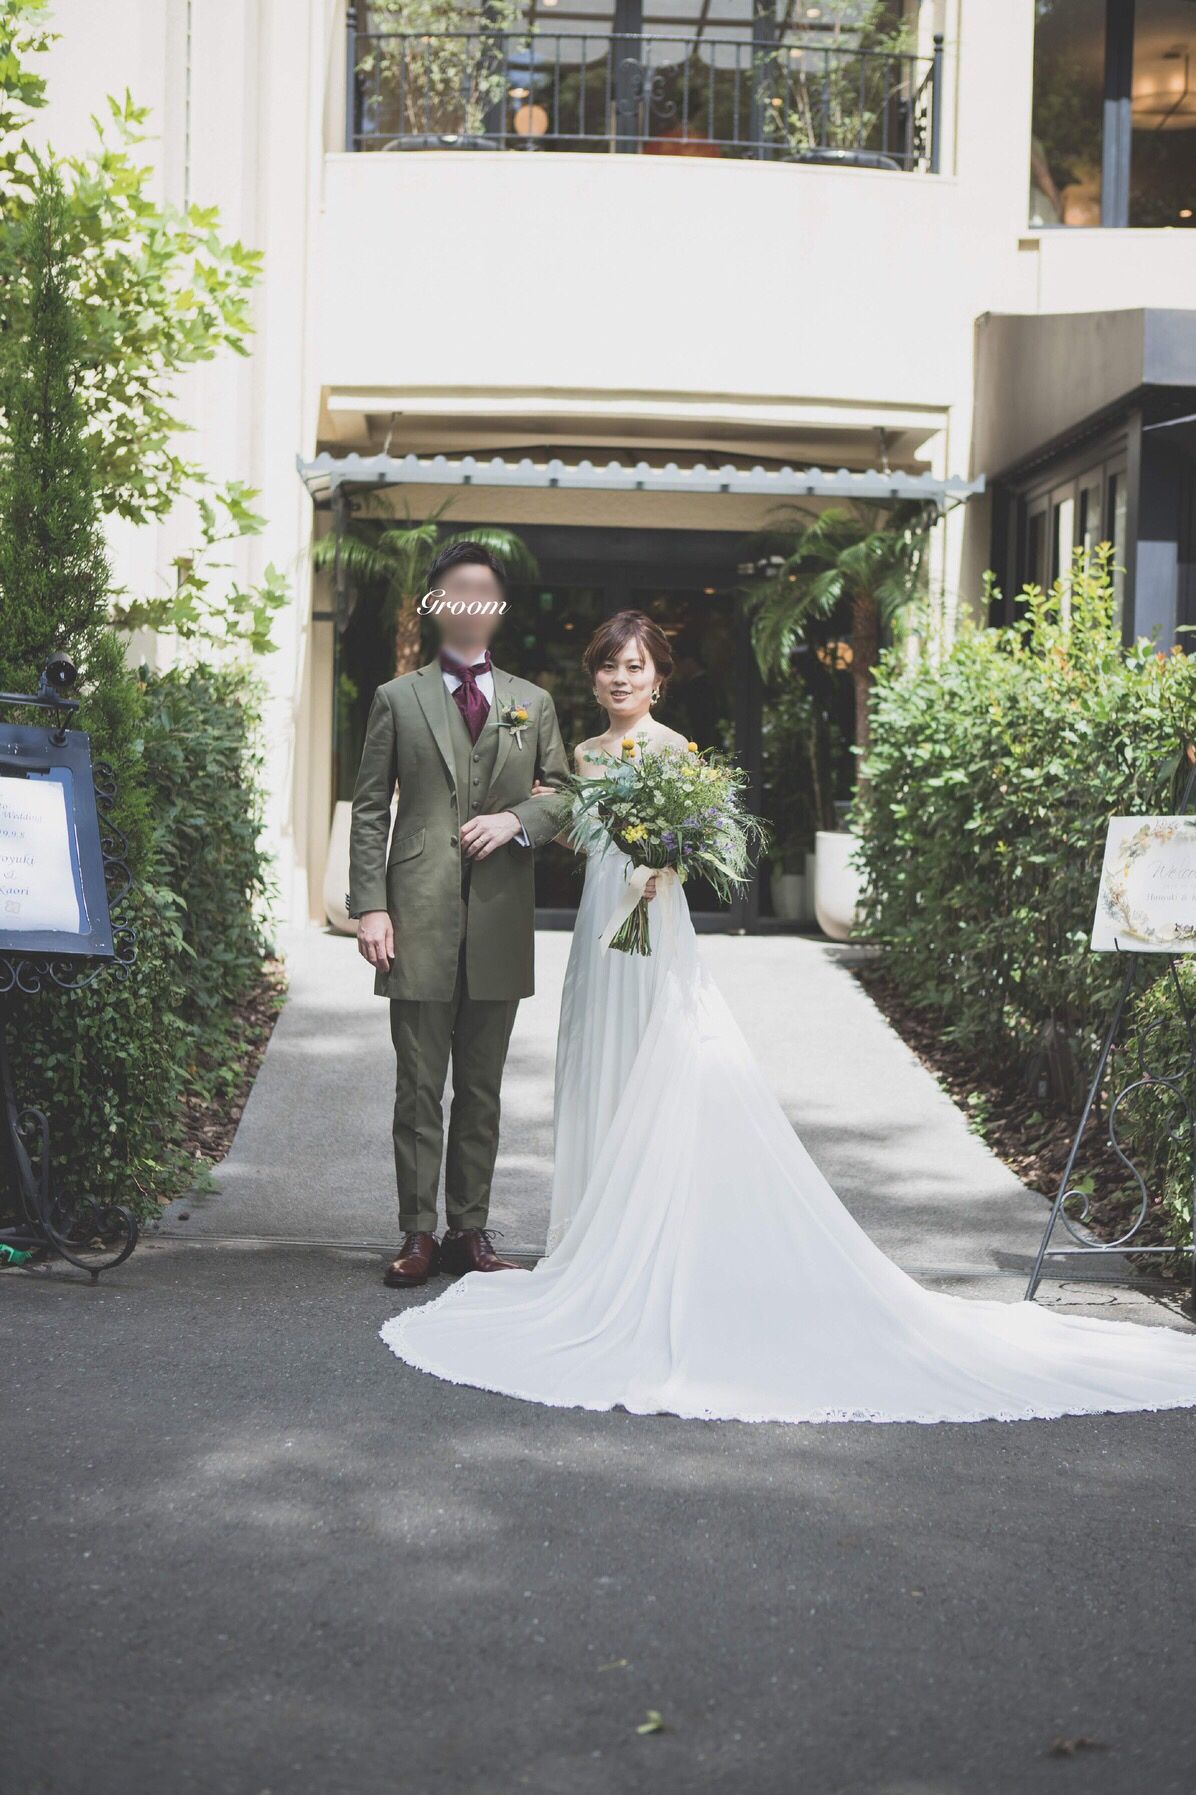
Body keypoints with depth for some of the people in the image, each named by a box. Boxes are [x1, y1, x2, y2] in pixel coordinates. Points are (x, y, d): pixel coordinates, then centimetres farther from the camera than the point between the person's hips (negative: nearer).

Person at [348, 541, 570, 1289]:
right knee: (419, 1089, -1)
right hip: (420, 920, -2)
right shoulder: (398, 700, 8)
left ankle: (470, 1229, 15)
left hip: (500, 920, 2)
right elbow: (371, 811, 4)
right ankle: (418, 1234, 5)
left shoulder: (533, 704, 15)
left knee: (483, 1089, 7)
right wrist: (370, 906, -6)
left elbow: (563, 795, 16)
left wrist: (519, 819, -6)